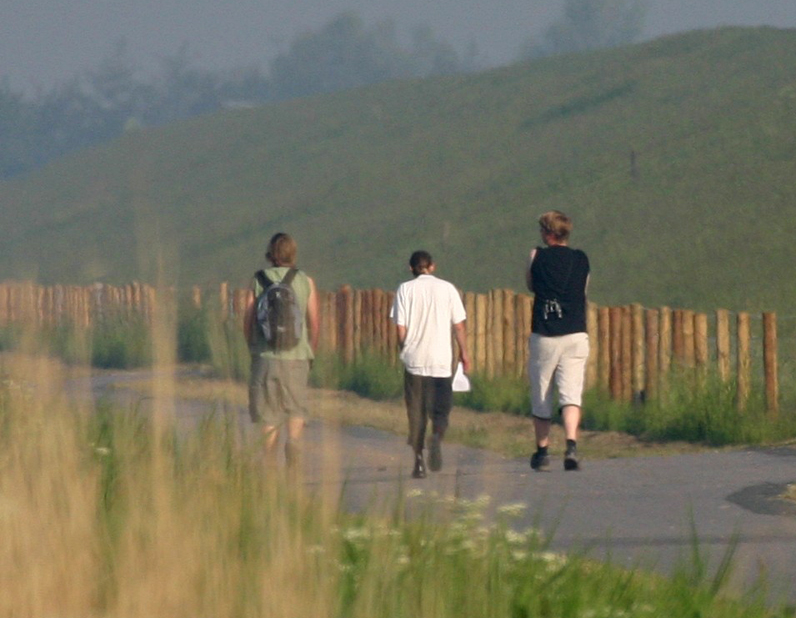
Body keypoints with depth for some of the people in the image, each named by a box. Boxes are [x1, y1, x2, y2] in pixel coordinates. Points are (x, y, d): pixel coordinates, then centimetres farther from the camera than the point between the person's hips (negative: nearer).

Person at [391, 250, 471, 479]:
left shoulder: (405, 290, 1)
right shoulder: (447, 289, 3)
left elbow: (401, 328, -3)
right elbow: (459, 325, 2)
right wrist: (464, 353, 12)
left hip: (414, 360, 0)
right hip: (442, 361, 0)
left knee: (416, 413, 8)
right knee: (440, 409, 6)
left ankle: (419, 461, 6)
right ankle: (437, 437, -25)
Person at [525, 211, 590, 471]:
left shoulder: (537, 257, 1)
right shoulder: (581, 260, 7)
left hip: (543, 337, -1)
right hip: (575, 335, 1)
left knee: (541, 396, 11)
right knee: (571, 393, -6)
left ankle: (542, 452, 19)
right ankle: (571, 445, -27)